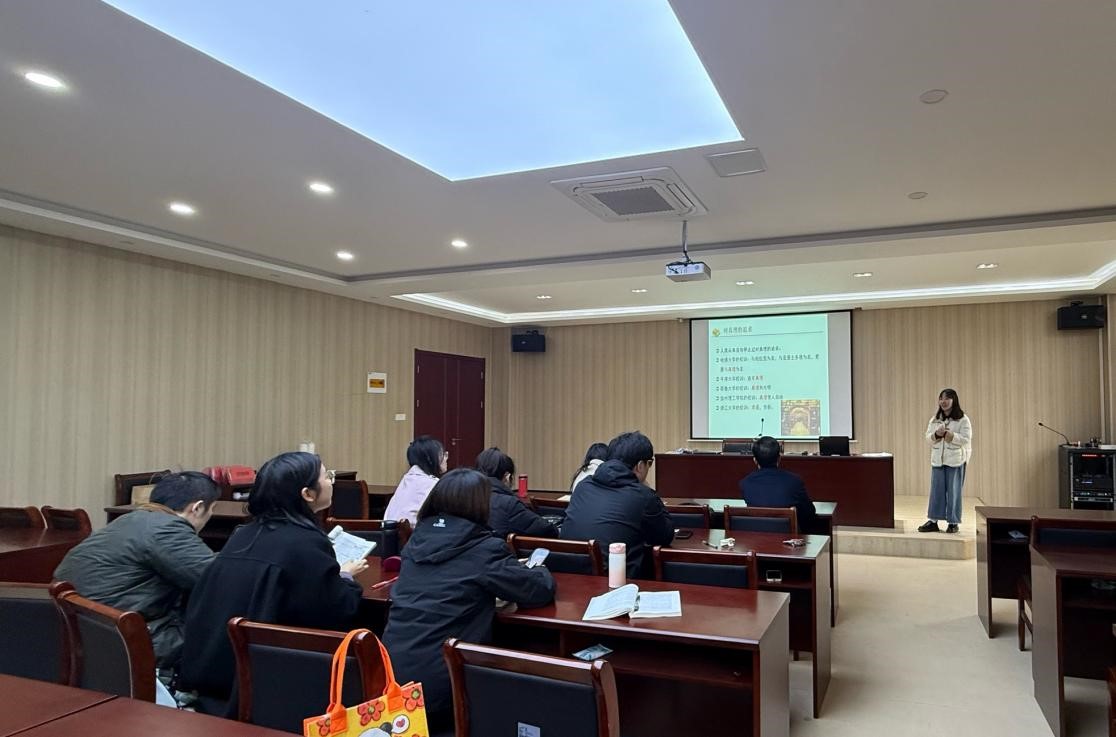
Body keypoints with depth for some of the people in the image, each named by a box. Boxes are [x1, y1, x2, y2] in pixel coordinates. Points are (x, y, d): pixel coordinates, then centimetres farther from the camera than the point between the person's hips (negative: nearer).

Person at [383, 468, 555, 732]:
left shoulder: (418, 539, 8)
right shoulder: (485, 549, -10)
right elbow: (542, 590, -3)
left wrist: (506, 568, 23)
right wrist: (537, 571, 20)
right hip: (437, 688, -6)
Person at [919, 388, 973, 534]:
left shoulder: (963, 419, -3)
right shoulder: (934, 419, 13)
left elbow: (966, 439, -12)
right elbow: (928, 438, 8)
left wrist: (948, 434, -20)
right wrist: (936, 434, -13)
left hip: (956, 461, -4)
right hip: (937, 460, 4)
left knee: (954, 491, 2)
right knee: (936, 490, 4)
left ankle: (953, 522, 11)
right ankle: (933, 521, 8)